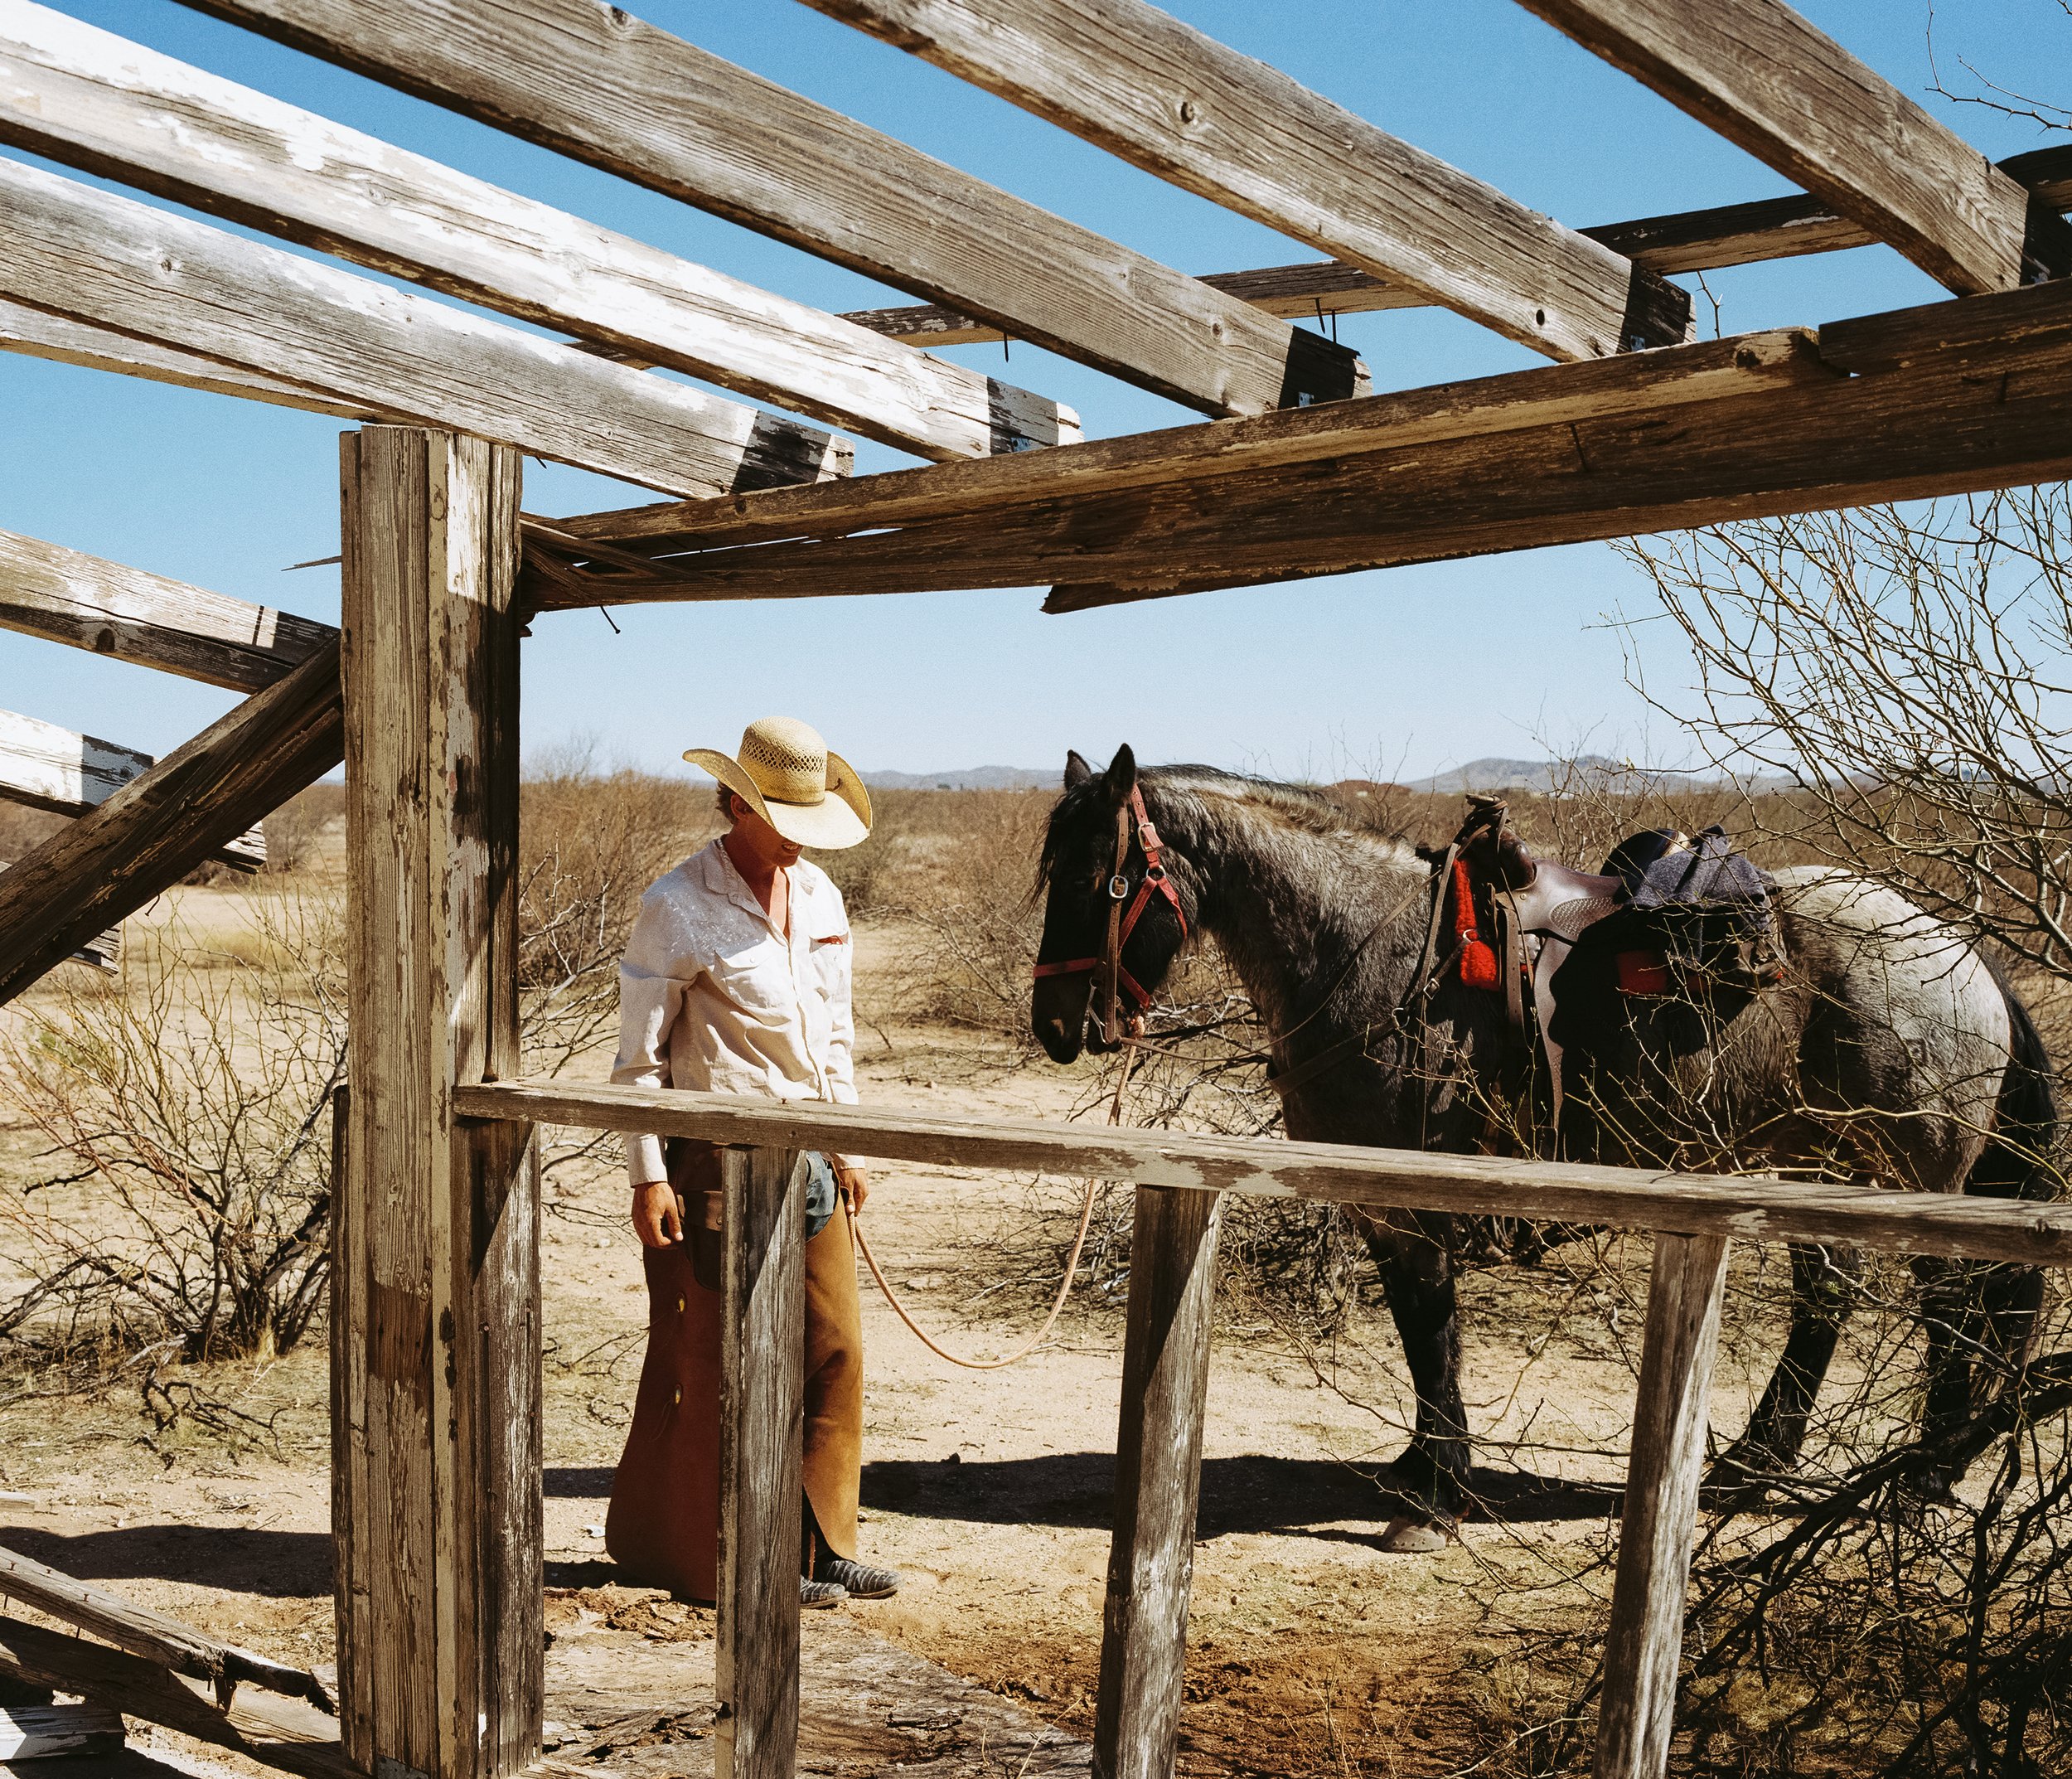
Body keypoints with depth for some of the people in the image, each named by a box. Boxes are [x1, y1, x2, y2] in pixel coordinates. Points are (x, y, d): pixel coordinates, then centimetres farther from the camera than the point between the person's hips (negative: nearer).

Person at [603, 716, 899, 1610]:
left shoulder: (820, 897, 10)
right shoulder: (678, 907, -11)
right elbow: (638, 1056, -8)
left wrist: (848, 1147, 14)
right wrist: (648, 1176, -12)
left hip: (808, 1161, 7)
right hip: (717, 1164, -7)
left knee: (835, 1352, 9)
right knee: (721, 1365, 4)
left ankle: (820, 1546, 22)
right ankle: (742, 1562, 18)